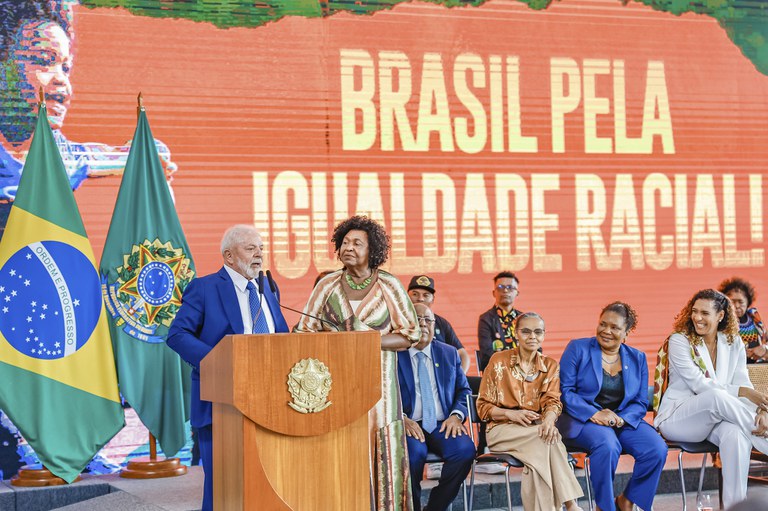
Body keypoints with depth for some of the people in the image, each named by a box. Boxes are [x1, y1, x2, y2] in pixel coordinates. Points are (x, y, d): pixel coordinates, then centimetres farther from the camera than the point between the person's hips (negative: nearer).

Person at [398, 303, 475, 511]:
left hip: (443, 425, 3)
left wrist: (456, 415, -4)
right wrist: (402, 419, -18)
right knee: (413, 452, -36)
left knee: (465, 449, -27)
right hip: (410, 426, -3)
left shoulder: (449, 353, 17)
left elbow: (464, 390, 16)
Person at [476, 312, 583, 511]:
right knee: (546, 440, -32)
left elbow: (553, 402, -3)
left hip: (536, 427, 3)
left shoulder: (550, 366, 11)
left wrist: (549, 420, -27)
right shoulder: (499, 361, 1)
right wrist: (512, 414, -17)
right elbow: (483, 407, 2)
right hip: (503, 428, -2)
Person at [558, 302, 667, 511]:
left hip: (624, 421, 4)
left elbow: (641, 402, 7)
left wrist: (621, 419, -14)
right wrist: (594, 414, -19)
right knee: (607, 445, -37)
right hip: (582, 420, -4)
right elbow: (564, 391, -6)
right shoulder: (578, 349, 1)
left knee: (657, 449, -23)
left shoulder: (637, 358, 12)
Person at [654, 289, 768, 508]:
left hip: (717, 416, 3)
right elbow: (699, 385, -14)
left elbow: (743, 383, 1)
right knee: (716, 396, -38)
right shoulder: (679, 341, -4)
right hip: (676, 419, -3)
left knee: (736, 434, -36)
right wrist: (741, 392, -26)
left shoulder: (733, 343, 9)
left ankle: (734, 504, -36)